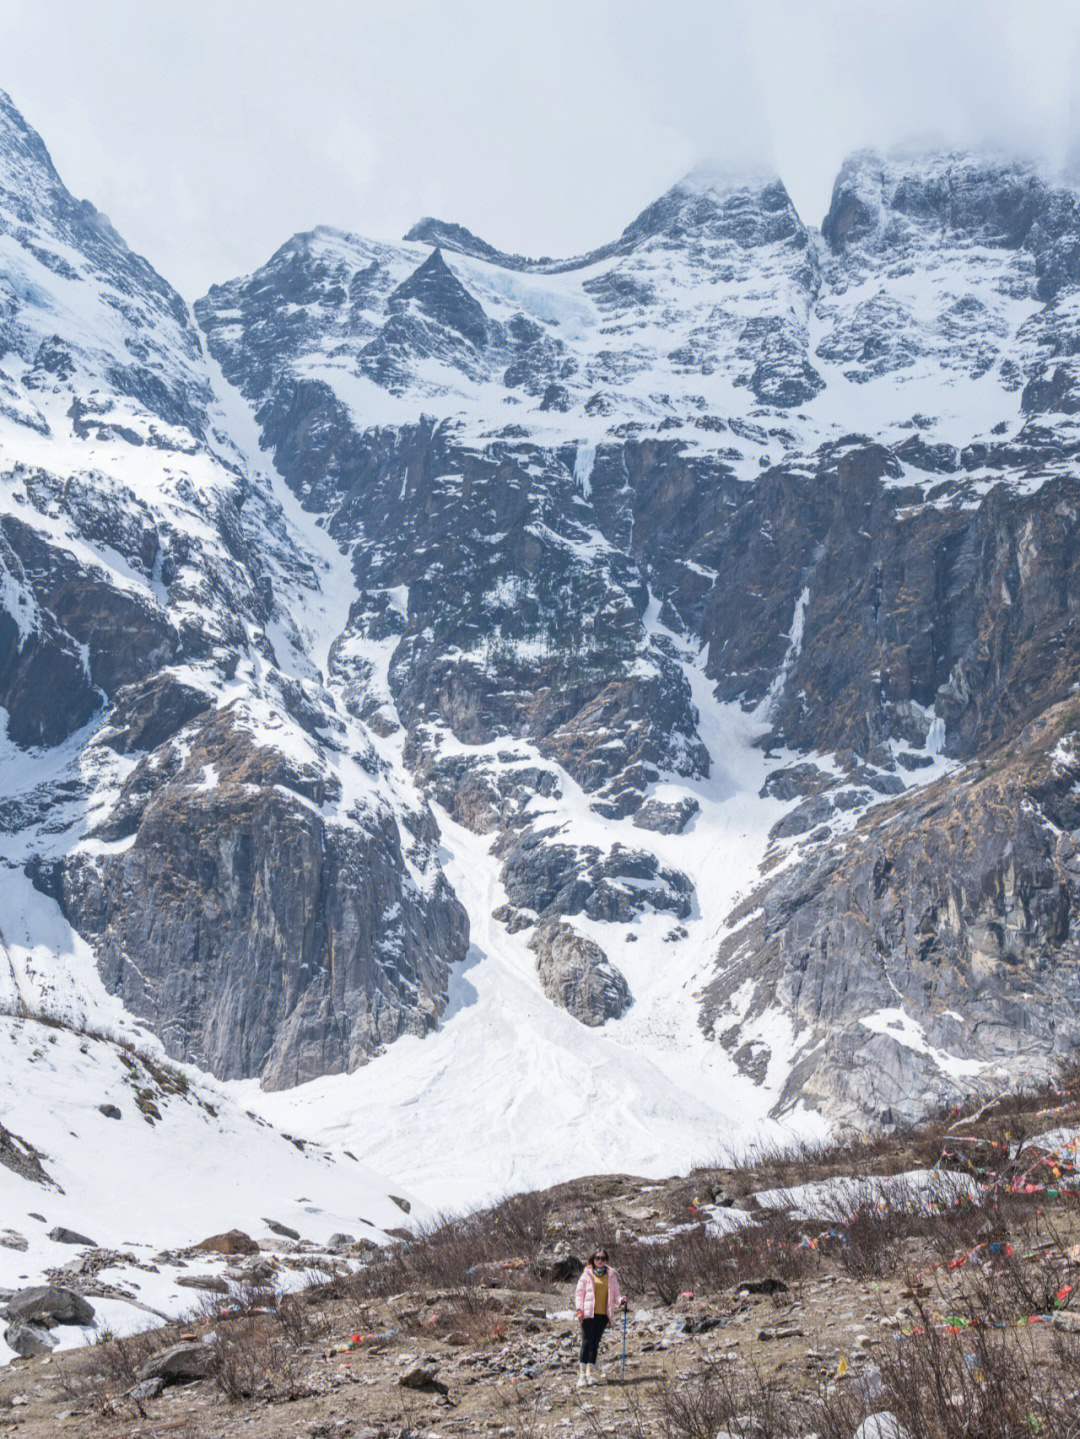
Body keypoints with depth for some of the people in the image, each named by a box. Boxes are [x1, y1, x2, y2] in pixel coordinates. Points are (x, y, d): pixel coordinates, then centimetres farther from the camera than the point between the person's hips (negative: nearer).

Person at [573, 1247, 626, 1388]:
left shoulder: (611, 1275, 10)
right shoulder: (587, 1274, 1)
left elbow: (615, 1292, 14)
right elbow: (579, 1292, 2)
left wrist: (620, 1301, -7)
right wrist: (579, 1309, -9)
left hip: (603, 1314, 3)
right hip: (589, 1313, -3)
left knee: (595, 1343, 9)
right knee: (586, 1342, -8)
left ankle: (591, 1373, 16)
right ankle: (582, 1374, -7)